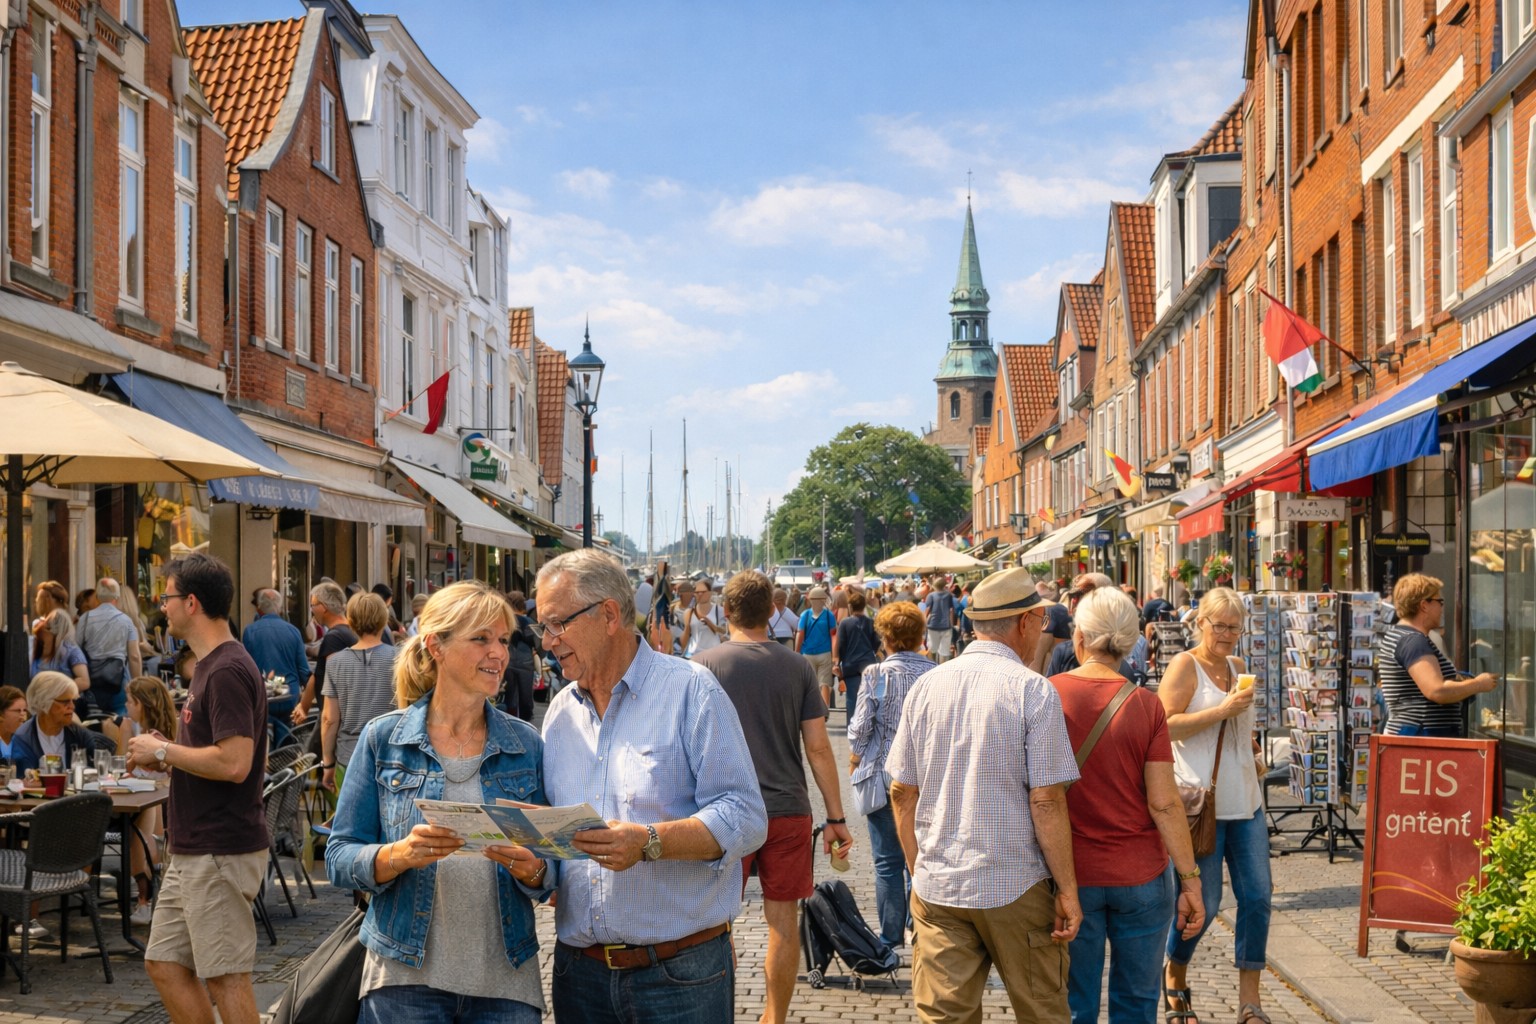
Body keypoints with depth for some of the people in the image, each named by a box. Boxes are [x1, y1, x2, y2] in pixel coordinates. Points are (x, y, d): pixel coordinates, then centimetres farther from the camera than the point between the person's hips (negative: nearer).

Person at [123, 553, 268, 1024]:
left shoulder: (227, 671, -18)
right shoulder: (212, 665, 15)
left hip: (221, 855, -11)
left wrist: (163, 751, -15)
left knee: (227, 978, -2)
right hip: (192, 853, 11)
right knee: (164, 964, 15)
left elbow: (234, 763, -27)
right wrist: (168, 754, 8)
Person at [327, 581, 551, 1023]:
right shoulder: (384, 738, -1)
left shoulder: (526, 745, 4)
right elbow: (339, 858, -1)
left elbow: (548, 874, 7)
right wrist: (400, 854, -20)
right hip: (406, 976, -2)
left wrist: (530, 869, -16)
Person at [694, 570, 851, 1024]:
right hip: (788, 809, 2)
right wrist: (836, 818, 5)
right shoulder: (798, 668, 0)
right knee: (783, 919, 9)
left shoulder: (703, 665, -5)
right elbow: (818, 747, 0)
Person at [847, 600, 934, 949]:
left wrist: (854, 760, 9)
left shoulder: (876, 675, -12)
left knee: (888, 861, 6)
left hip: (883, 775, -3)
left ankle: (892, 937, 12)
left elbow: (860, 729, -9)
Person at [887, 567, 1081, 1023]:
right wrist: (1067, 889, -5)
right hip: (1017, 888, -4)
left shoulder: (927, 686, 3)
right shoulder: (1033, 690, -10)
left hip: (936, 886, 4)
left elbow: (901, 793, 6)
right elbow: (1047, 801, -13)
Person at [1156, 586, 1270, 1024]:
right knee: (1204, 902, -3)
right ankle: (1174, 977, 24)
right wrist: (1223, 711, -20)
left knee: (1257, 897, 2)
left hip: (1245, 802, 7)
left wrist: (1245, 737, 15)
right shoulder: (1185, 665, -6)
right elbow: (1165, 726, -17)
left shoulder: (1237, 667, 15)